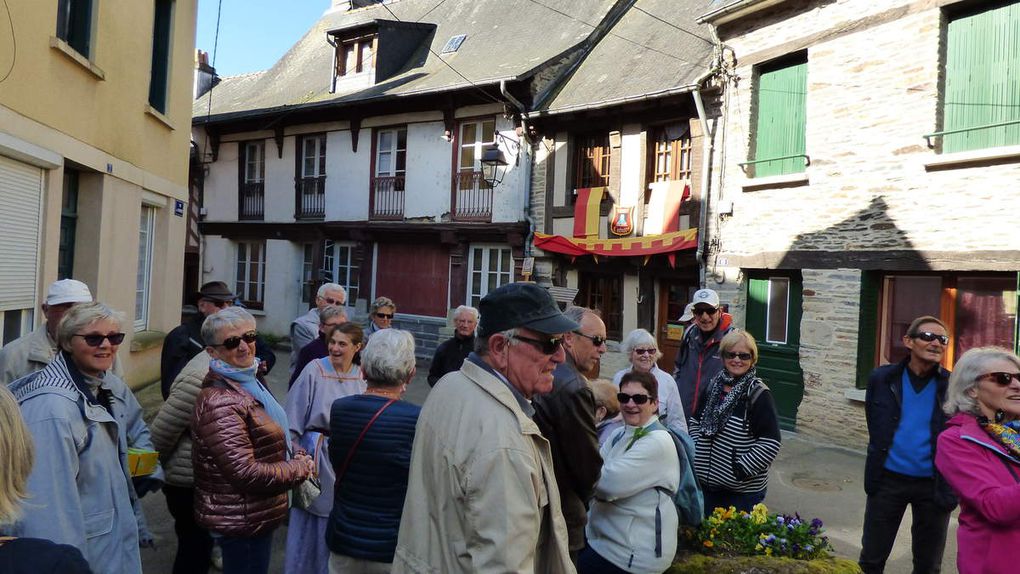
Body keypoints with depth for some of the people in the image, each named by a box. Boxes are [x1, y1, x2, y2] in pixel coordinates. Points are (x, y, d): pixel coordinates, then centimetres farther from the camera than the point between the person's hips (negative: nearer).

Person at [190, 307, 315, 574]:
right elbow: (246, 473, -28)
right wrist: (301, 468, -14)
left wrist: (293, 456, 0)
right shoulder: (219, 402, -26)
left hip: (258, 515, 10)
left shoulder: (248, 381, 6)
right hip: (241, 521, -10)